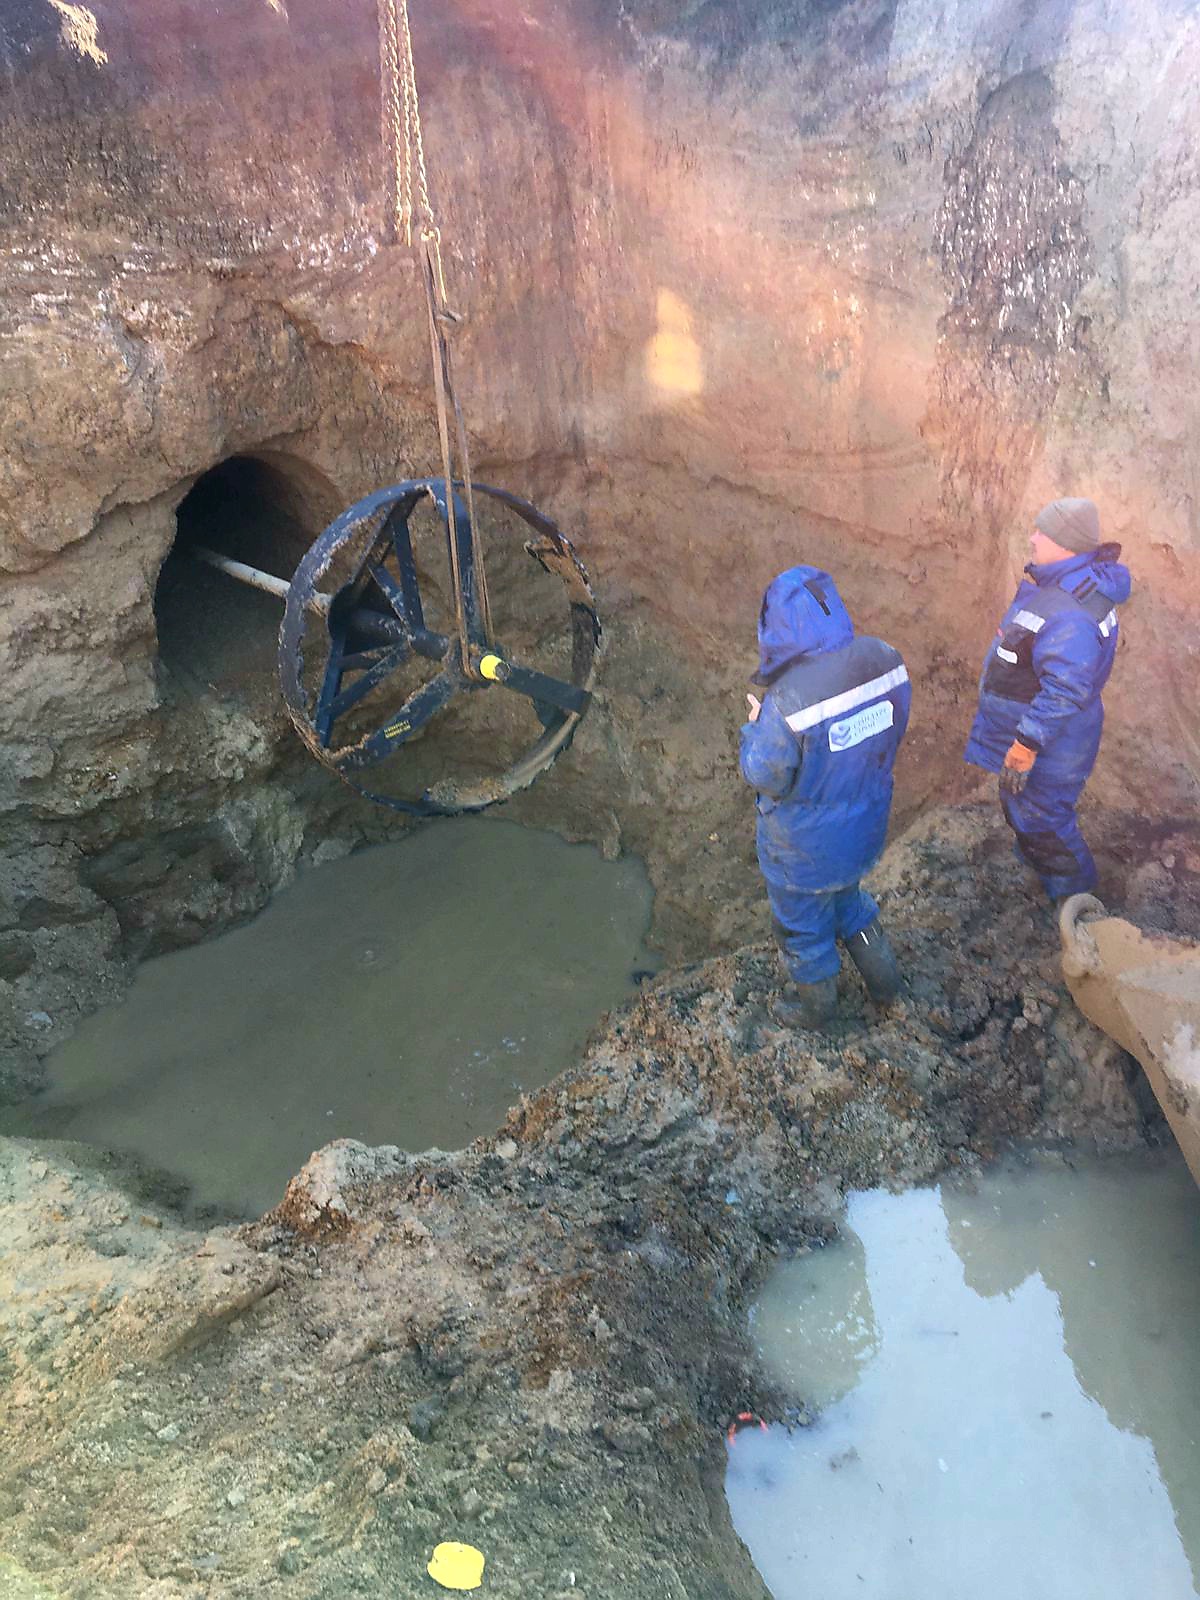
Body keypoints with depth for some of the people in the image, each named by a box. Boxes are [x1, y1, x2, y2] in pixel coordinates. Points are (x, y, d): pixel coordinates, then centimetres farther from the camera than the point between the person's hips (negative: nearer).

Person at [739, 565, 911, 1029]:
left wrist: (756, 725, -5)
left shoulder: (788, 700, -36)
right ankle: (884, 979, 51)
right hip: (866, 825, 6)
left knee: (802, 923, 22)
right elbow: (891, 733, 0)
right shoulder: (884, 660, -17)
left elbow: (765, 777, -22)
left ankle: (814, 1004, 46)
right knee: (847, 899, 34)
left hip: (805, 846, -5)